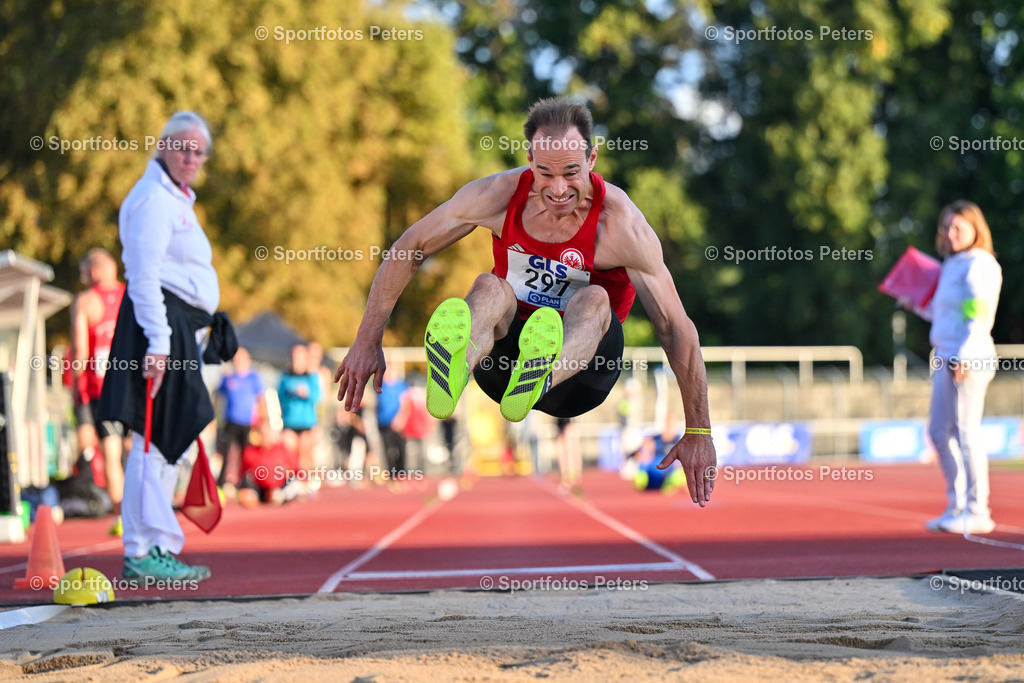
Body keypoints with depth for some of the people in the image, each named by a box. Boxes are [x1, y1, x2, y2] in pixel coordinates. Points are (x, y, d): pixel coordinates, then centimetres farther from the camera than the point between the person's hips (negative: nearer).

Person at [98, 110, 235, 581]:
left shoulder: (177, 199, 23)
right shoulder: (153, 198, -9)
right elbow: (144, 275, -18)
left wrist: (200, 330, 26)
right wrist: (158, 342, -24)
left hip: (182, 329, 11)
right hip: (161, 324, -11)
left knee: (170, 442, 10)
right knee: (154, 439, -12)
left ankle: (157, 549, 14)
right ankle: (142, 553, -12)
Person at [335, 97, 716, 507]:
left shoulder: (620, 222, -17)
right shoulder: (499, 196, -9)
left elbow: (676, 328, -16)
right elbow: (406, 251, 1)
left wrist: (698, 432, -18)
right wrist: (367, 342, -3)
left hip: (583, 363, -2)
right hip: (506, 348, 2)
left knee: (594, 300, -33)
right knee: (490, 288, -30)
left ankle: (540, 377, -68)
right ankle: (453, 372, -66)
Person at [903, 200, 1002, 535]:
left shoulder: (980, 265, -9)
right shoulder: (952, 266, 19)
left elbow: (980, 316, -18)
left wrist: (964, 356, -24)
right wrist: (918, 304, 23)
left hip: (968, 361, -10)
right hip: (946, 358, 10)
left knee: (965, 432, -8)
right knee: (939, 432, 11)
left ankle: (977, 512, -5)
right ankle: (958, 506, 17)